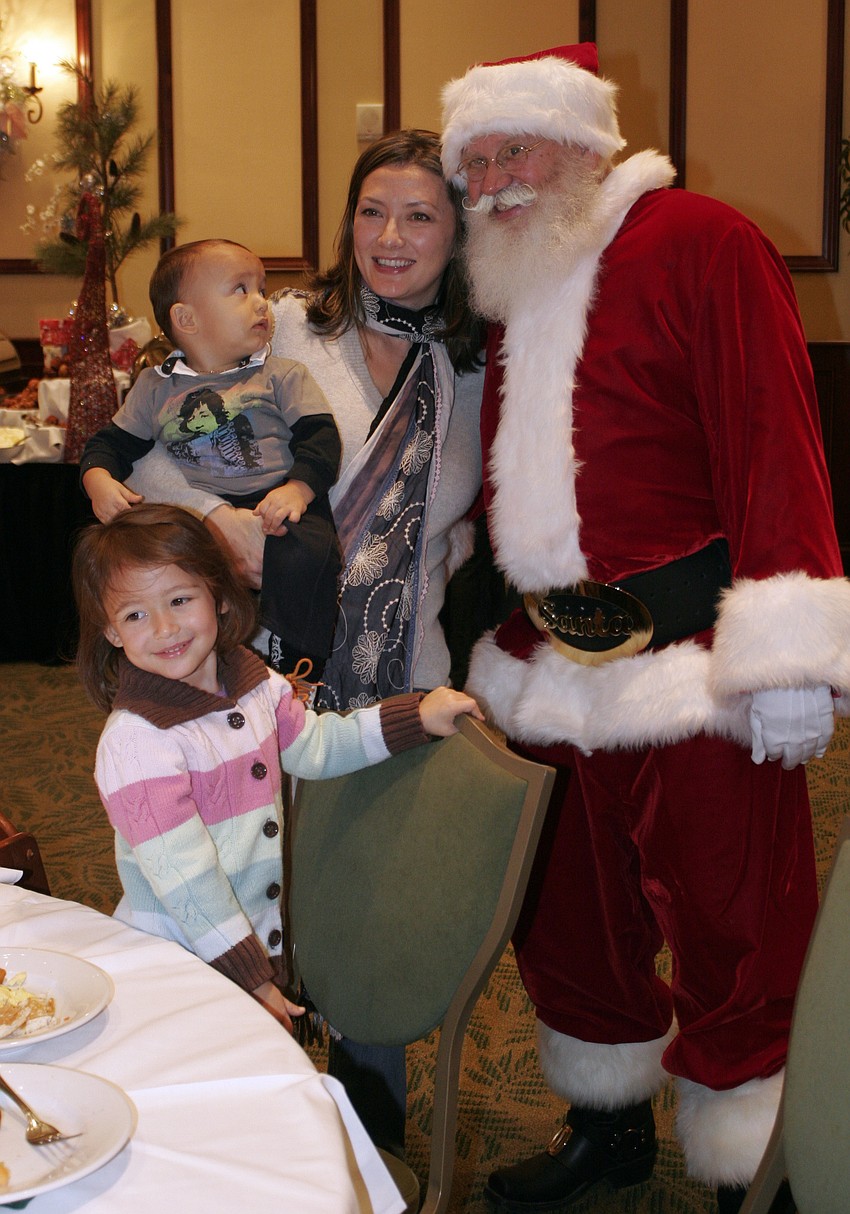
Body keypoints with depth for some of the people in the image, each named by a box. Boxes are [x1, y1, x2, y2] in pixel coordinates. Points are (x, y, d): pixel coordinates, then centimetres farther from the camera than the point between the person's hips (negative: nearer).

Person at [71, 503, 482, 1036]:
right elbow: (186, 883, -24)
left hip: (264, 941, 6)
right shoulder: (135, 743, -24)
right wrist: (253, 981, -21)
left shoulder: (254, 683, -2)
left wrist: (418, 715, 10)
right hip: (174, 966, -6)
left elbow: (314, 746, 17)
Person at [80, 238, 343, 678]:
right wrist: (98, 479, -2)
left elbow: (321, 436, 2)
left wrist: (299, 487, -18)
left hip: (274, 508, -2)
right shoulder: (155, 387, 19)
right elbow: (111, 443, 22)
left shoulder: (283, 376, 13)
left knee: (303, 558, -34)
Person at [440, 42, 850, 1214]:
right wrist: (500, 639, 20)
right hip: (551, 667, 8)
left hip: (691, 665, -7)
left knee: (728, 932, 2)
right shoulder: (511, 292, 17)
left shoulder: (701, 243, -7)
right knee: (569, 911, 18)